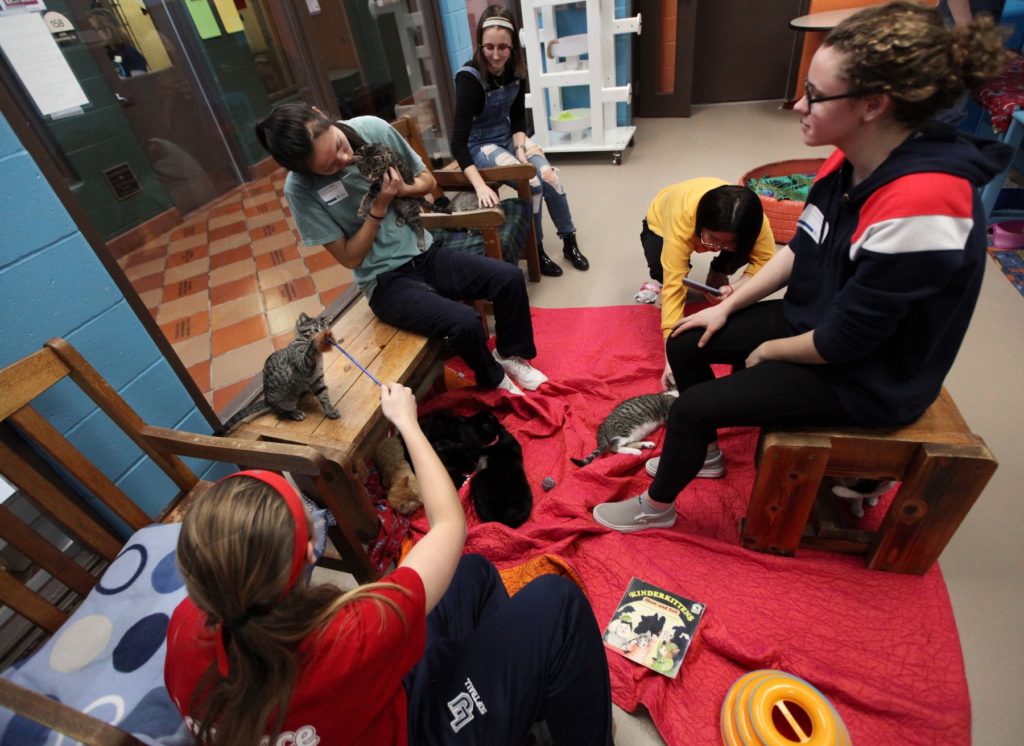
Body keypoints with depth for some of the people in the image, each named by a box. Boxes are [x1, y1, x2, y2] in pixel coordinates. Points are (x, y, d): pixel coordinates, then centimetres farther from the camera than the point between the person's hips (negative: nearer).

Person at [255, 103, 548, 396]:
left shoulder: (373, 128, -7)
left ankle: (510, 355, 13)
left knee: (510, 278, -12)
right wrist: (379, 207, -21)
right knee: (465, 323, -26)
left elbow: (427, 180, 6)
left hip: (425, 252, 5)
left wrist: (401, 189, -16)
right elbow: (349, 257, -11)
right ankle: (493, 380, 6)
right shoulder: (300, 189, -16)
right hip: (386, 279, -4)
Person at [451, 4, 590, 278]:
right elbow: (458, 141, -30)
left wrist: (520, 147, -16)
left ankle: (570, 243, -2)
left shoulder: (515, 70, -7)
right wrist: (480, 186, -42)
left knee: (549, 176, -17)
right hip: (480, 144, -5)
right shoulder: (469, 77, -24)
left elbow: (518, 117, 5)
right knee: (532, 183, -25)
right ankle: (535, 250, -6)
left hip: (509, 136, 5)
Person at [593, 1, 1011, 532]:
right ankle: (699, 451, 27)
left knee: (694, 407, -10)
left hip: (865, 376, -8)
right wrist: (727, 306, 3)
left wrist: (768, 351, -10)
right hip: (814, 319, 8)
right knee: (684, 345, 5)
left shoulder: (919, 207, -33)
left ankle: (656, 507, 18)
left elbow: (843, 340, -27)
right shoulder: (851, 161, -7)